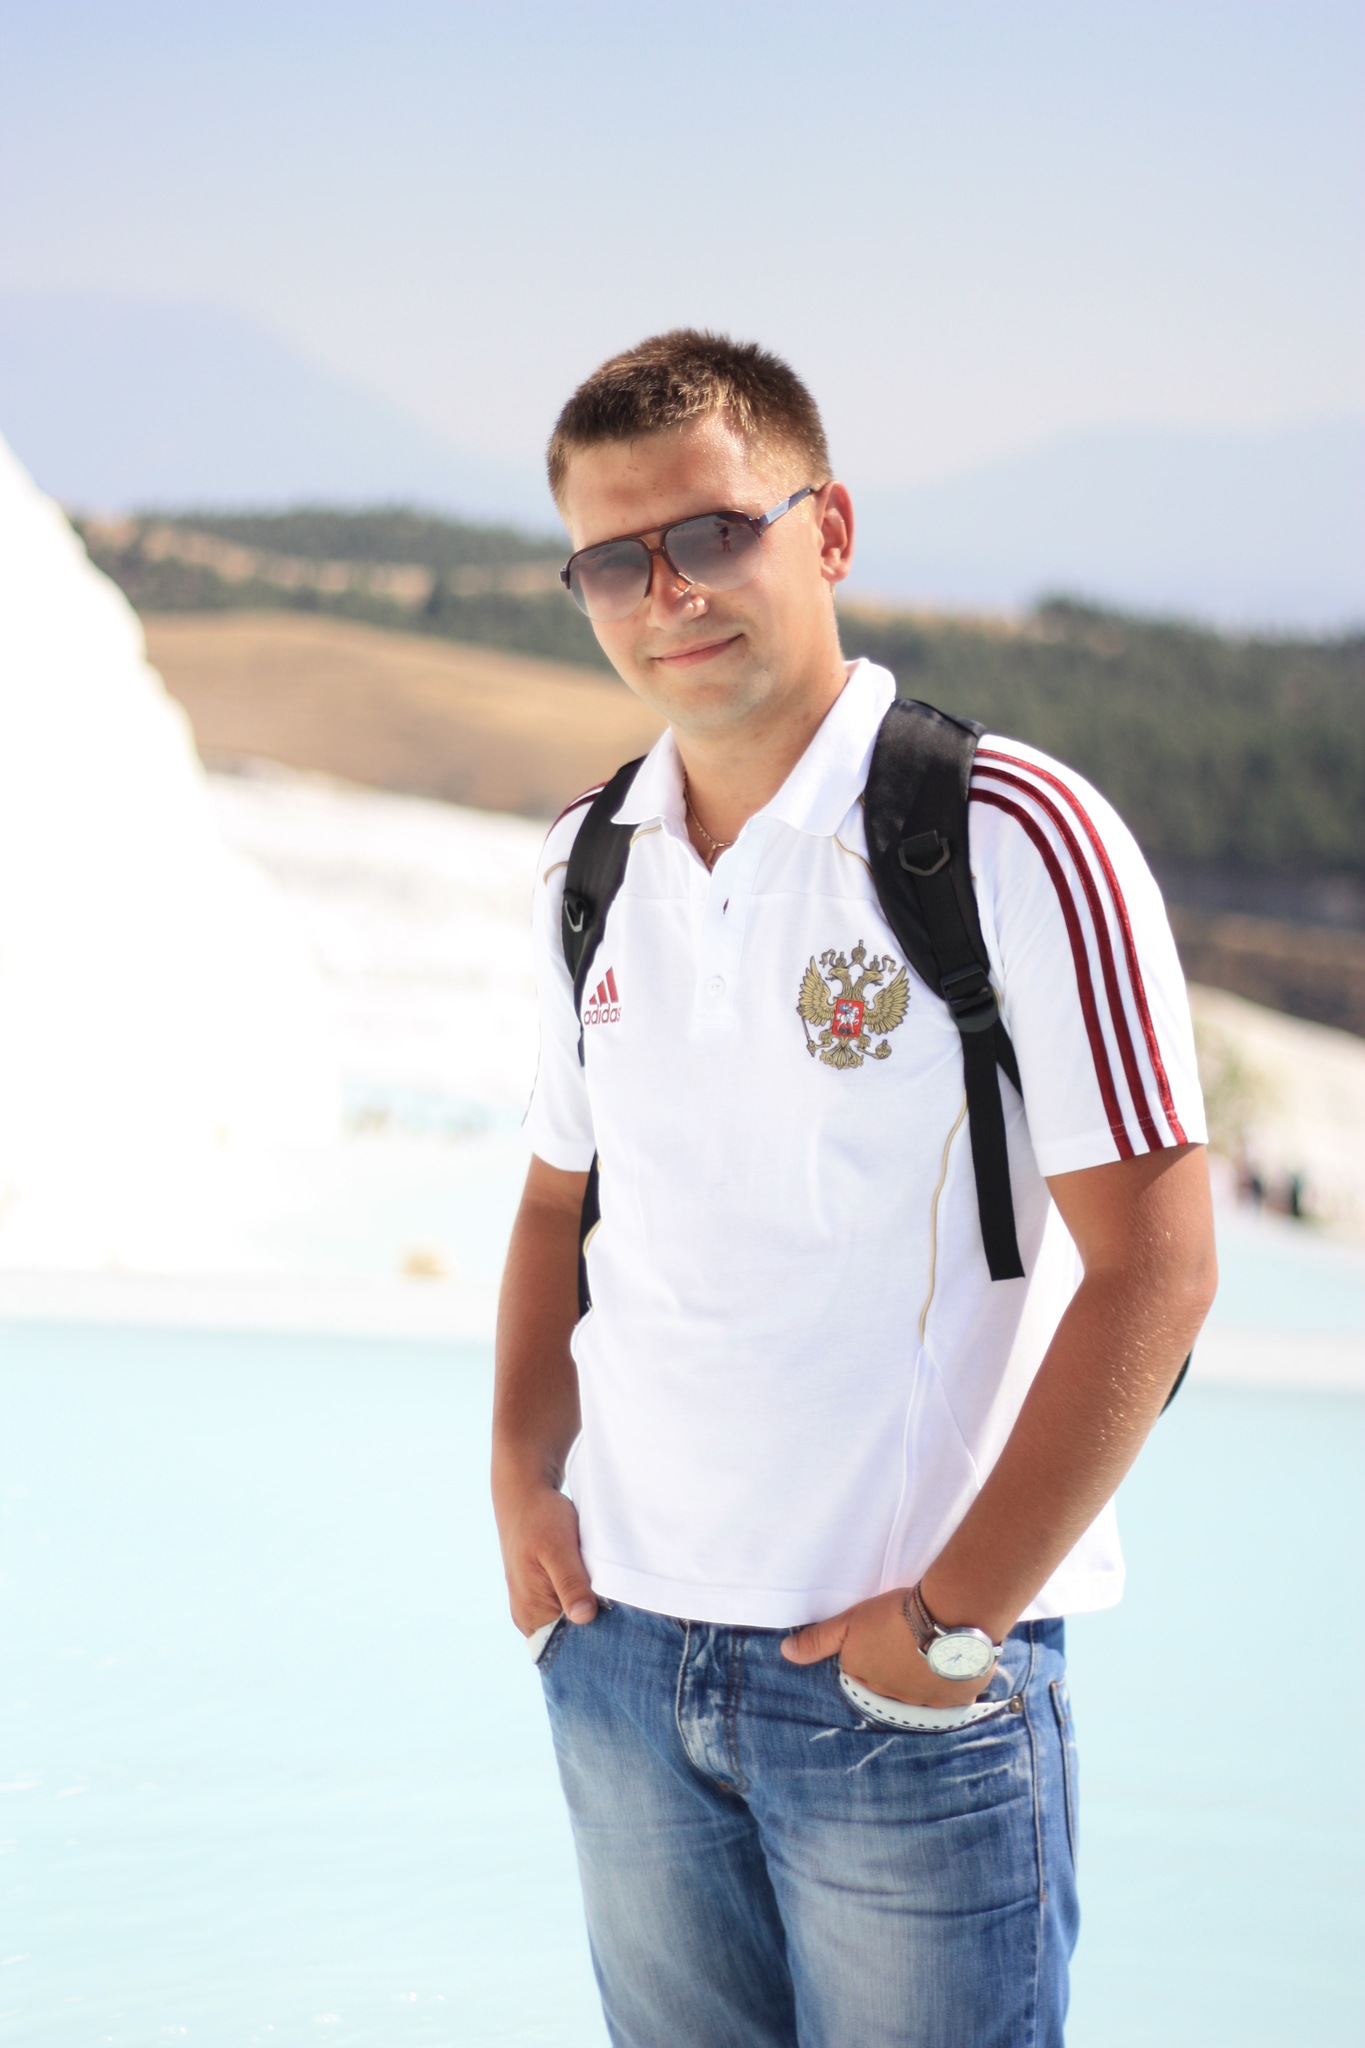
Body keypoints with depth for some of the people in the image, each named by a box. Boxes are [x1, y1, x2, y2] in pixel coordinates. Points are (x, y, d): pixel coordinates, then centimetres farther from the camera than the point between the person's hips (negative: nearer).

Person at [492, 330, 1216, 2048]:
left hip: (910, 1674, -5)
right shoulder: (592, 869, 6)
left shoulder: (1017, 839, -13)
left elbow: (1153, 1267, -14)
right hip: (620, 1649, 5)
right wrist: (523, 1474, 4)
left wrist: (955, 1617, -14)